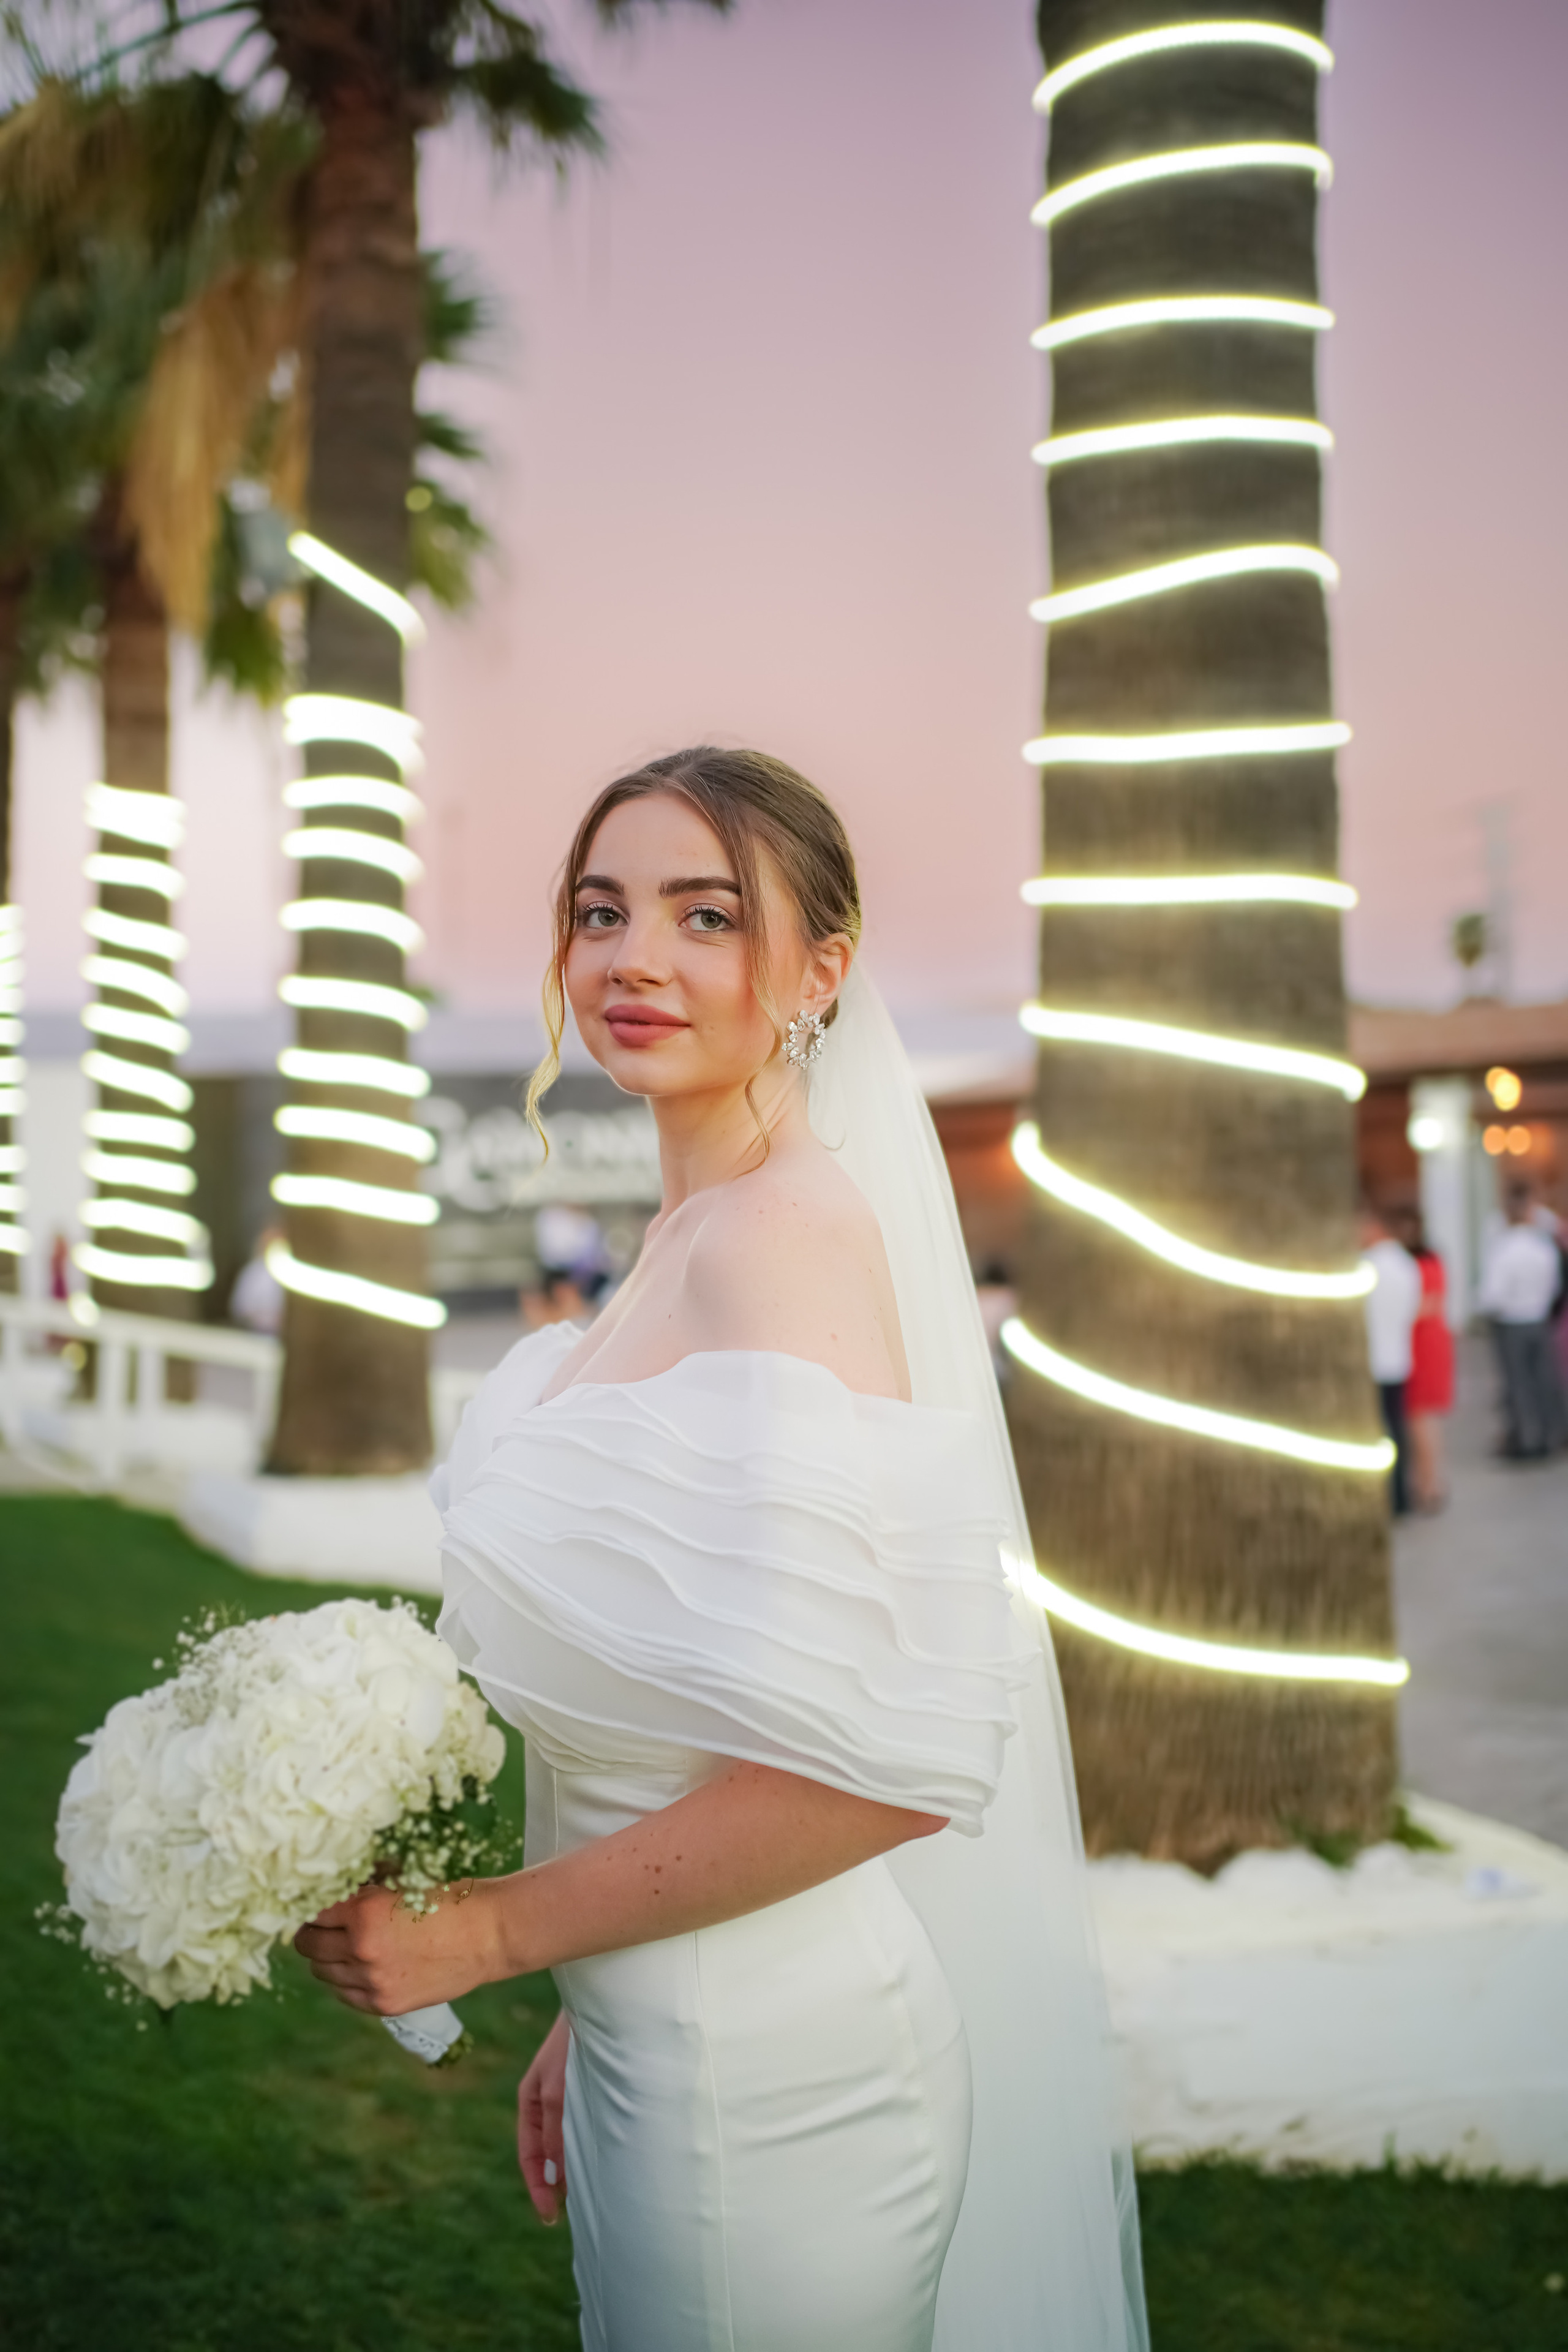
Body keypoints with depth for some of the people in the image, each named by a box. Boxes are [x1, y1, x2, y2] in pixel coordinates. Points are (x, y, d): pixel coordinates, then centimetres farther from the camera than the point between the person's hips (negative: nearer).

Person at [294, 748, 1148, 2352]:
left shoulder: (790, 1228, -22)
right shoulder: (691, 1231, 6)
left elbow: (871, 1763, -29)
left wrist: (493, 1930, -18)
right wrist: (589, 2017, 15)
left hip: (763, 2079, -8)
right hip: (669, 2040, 8)